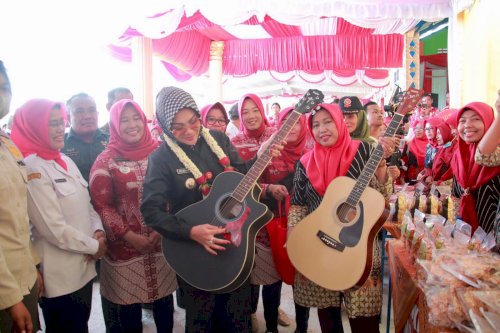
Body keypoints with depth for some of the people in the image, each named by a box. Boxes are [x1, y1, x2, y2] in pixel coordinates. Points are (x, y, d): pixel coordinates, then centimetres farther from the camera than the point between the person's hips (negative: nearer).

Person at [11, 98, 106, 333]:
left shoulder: (65, 161, 8)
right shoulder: (32, 168, -18)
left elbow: (86, 204, 13)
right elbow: (54, 229, -21)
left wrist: (98, 231, -5)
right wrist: (94, 246, -11)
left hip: (83, 266, 8)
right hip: (59, 275, -7)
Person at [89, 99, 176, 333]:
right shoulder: (106, 161, -5)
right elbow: (102, 205, -7)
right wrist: (131, 237, -12)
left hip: (163, 241, 2)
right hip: (125, 246, -2)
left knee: (164, 300, 16)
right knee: (128, 307, 8)